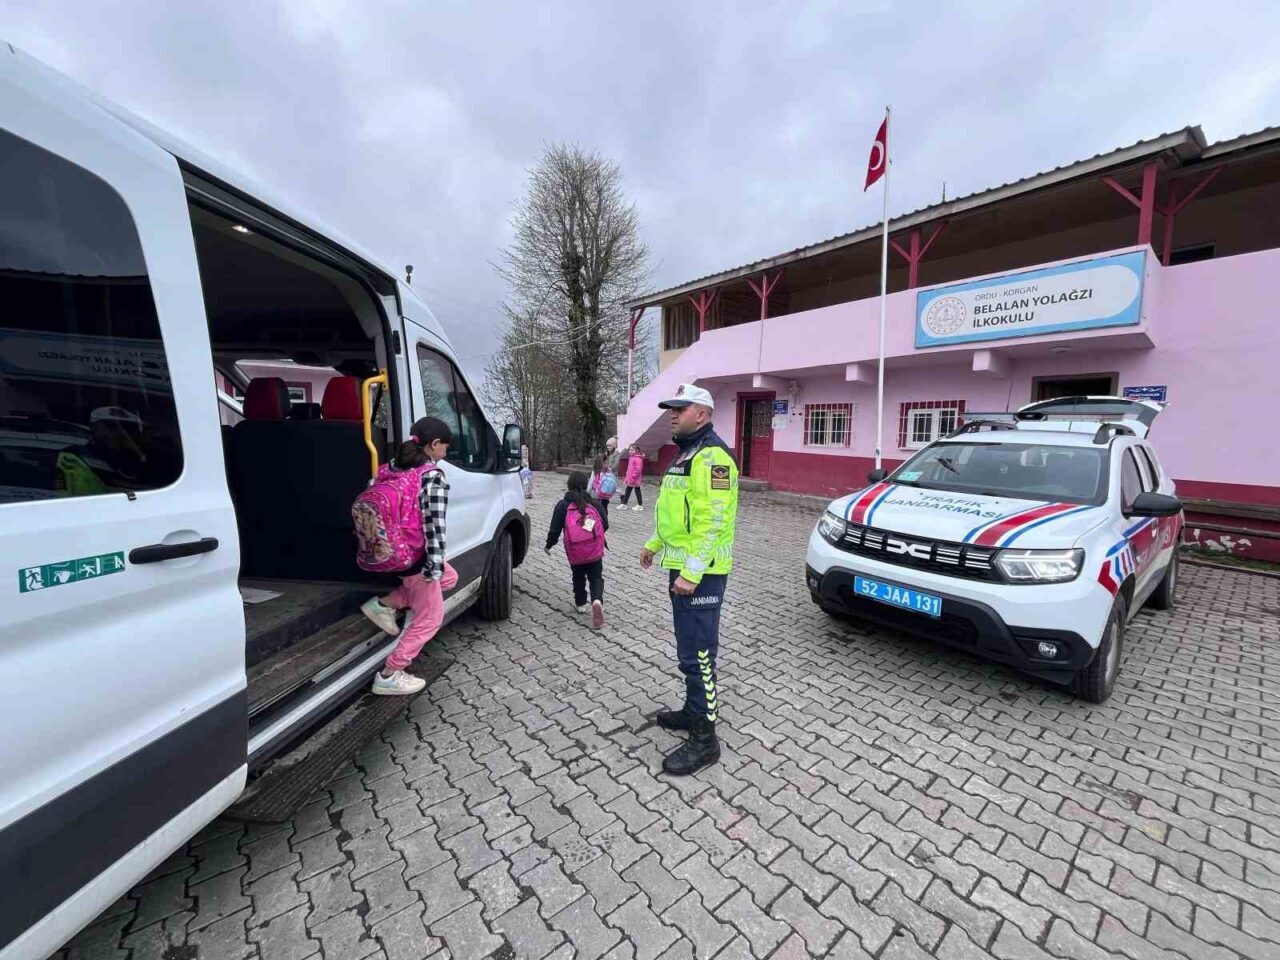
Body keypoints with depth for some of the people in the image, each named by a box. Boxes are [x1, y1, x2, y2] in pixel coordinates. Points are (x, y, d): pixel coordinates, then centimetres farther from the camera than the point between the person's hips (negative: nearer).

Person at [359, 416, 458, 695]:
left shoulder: (394, 466, 4)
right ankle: (388, 676, 16)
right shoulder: (434, 476, -20)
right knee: (429, 618, 9)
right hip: (414, 555, -8)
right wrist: (434, 566, -20)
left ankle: (384, 605, 19)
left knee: (449, 577, 26)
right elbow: (434, 525, -23)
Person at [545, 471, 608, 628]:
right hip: (595, 551, 0)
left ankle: (580, 603, 35)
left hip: (575, 553, 0)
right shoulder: (594, 503, 6)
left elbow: (555, 530, -4)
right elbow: (605, 524, 8)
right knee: (596, 578, 9)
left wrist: (549, 545, 13)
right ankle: (597, 600, -16)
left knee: (578, 577, 24)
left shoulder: (563, 505, -1)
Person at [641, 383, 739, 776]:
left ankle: (704, 739, 12)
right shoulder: (685, 454, 16)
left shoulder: (711, 456, -17)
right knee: (690, 647, 20)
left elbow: (713, 520, -24)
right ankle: (694, 711, 37)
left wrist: (692, 572, -26)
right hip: (682, 566, 11)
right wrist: (656, 544, 23)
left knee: (698, 652, -2)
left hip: (700, 573, -10)